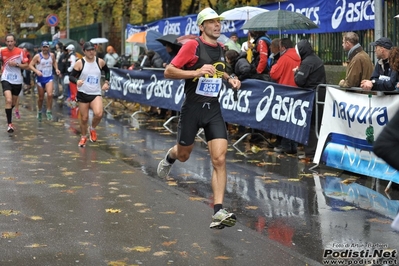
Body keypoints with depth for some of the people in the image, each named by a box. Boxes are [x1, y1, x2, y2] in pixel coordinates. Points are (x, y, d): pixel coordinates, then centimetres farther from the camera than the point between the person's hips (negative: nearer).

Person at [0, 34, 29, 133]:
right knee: (8, 100, -22)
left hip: (17, 81, 2)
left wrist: (16, 64, -18)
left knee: (13, 103, 17)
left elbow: (26, 65, -4)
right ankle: (9, 124, -18)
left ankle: (8, 115, 49)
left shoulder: (20, 52, -7)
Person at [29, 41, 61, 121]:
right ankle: (39, 112, 31)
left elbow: (54, 62, 23)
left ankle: (49, 111, -7)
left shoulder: (52, 55, 3)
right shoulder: (38, 56, -8)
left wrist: (56, 69, 7)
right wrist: (36, 71, -24)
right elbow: (30, 65, -9)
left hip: (49, 78, 2)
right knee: (41, 97, 8)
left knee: (50, 94, -20)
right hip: (40, 78, -2)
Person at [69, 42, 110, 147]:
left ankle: (92, 129, 9)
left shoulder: (100, 62, 0)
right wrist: (77, 81, -28)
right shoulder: (80, 63, -7)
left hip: (96, 93, 1)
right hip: (83, 94, -1)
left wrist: (106, 82, 9)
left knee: (98, 114, -24)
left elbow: (107, 71, 20)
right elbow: (71, 76, -7)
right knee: (84, 118, 5)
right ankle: (84, 137, 32)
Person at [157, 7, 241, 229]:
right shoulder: (193, 46, -11)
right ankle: (170, 156, 55)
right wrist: (196, 72, -24)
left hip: (214, 109, 4)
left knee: (219, 159, -12)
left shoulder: (221, 48, 8)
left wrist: (229, 78, 10)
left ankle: (218, 211, -13)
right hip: (193, 108, -4)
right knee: (183, 155, 15)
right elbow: (169, 71, -13)